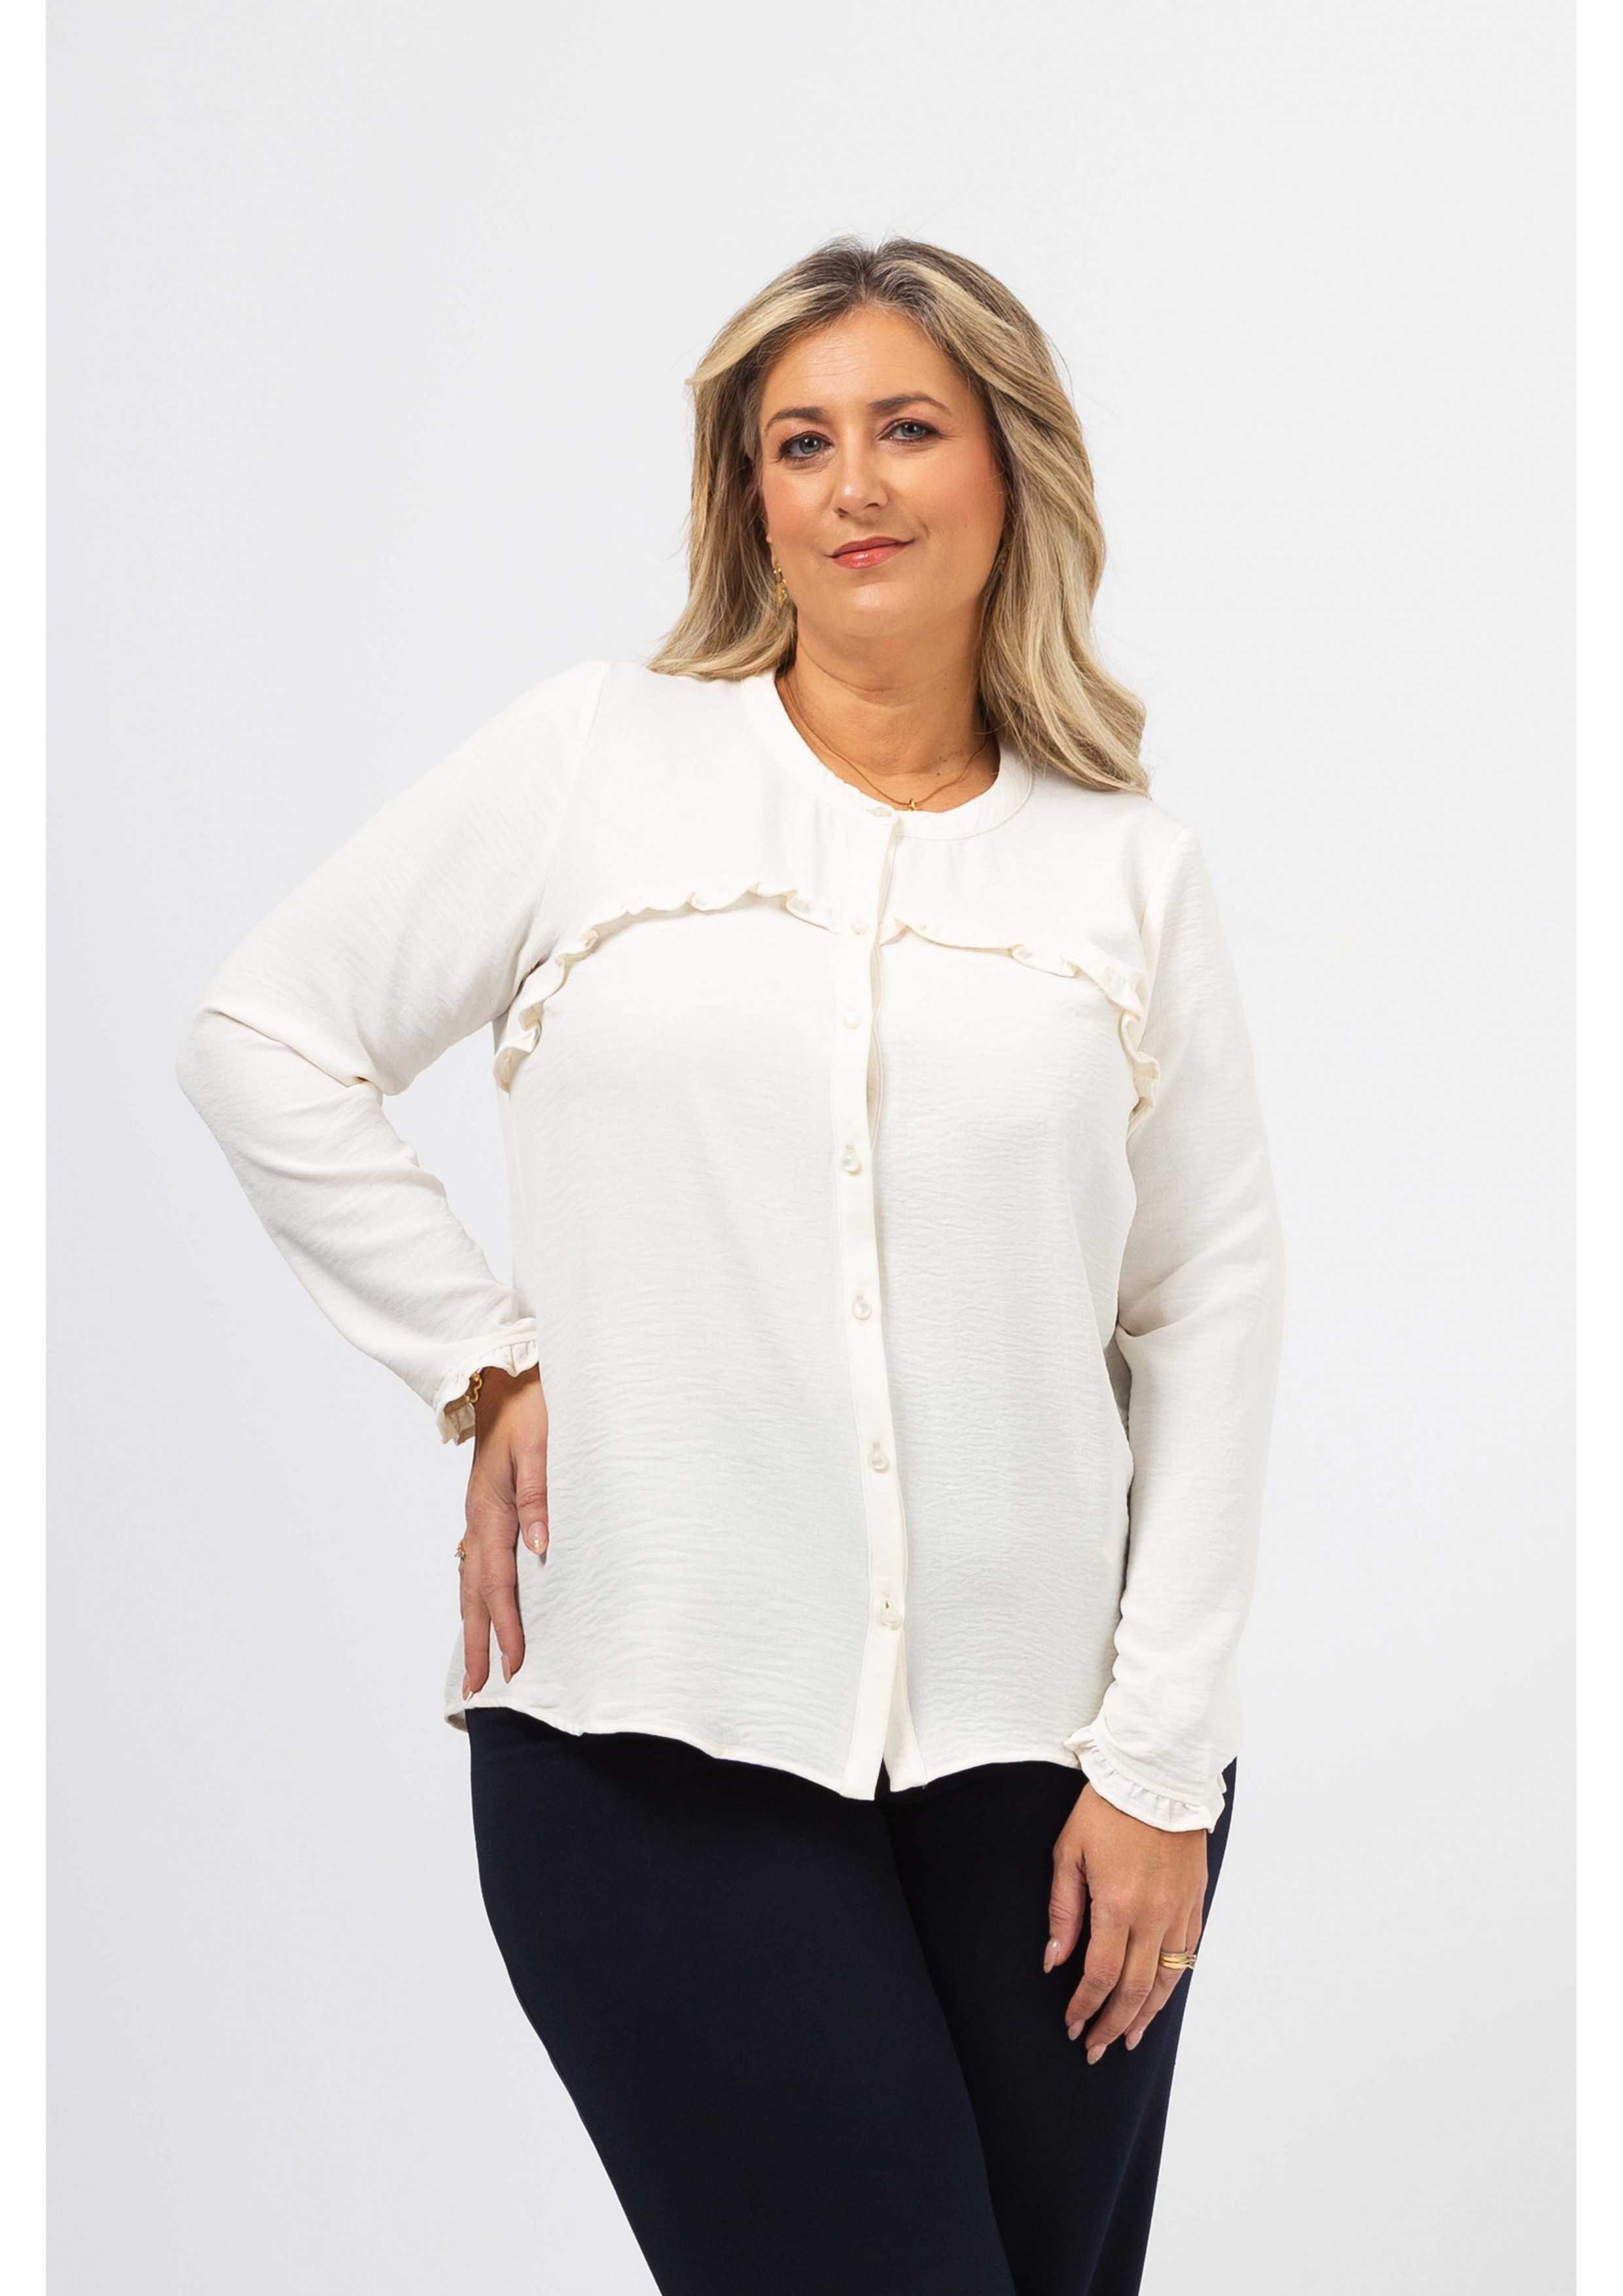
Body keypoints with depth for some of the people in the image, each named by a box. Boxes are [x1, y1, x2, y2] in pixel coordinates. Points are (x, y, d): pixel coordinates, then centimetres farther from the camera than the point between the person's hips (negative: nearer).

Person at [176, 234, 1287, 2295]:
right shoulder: (592, 762, 2)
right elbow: (262, 1037, 6)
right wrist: (483, 1364, 0)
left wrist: (1164, 1755, 2)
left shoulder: (1128, 866, 6)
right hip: (662, 1739, -2)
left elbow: (1212, 1303, 6)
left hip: (1038, 1737, 2)